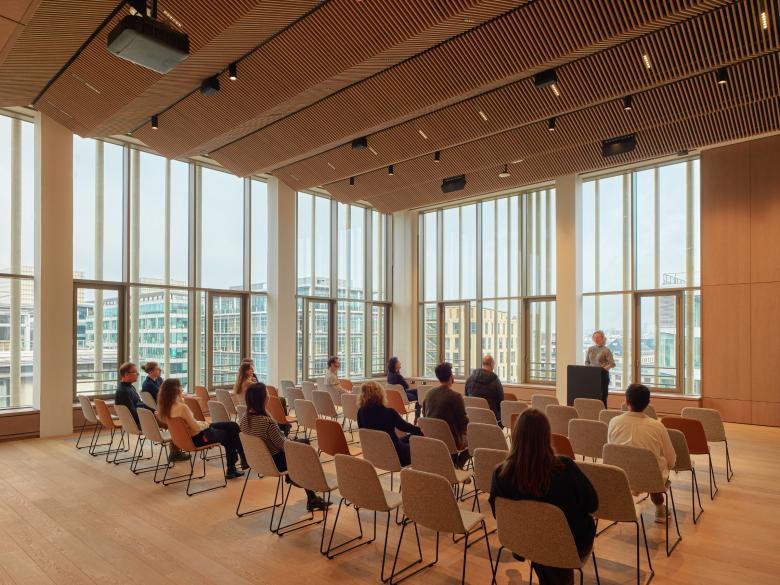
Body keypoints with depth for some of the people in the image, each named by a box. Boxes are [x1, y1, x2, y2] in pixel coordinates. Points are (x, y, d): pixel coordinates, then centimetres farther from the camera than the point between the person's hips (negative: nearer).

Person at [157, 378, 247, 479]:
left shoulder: (164, 407, -5)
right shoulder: (181, 407, -32)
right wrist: (205, 425, -7)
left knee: (233, 426, 13)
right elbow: (196, 428, -25)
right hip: (197, 438, -9)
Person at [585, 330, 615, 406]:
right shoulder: (590, 349, 11)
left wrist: (602, 369, -19)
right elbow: (586, 361, 17)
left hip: (602, 374, -4)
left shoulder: (606, 350, -3)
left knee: (602, 396, -3)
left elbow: (612, 364, -9)